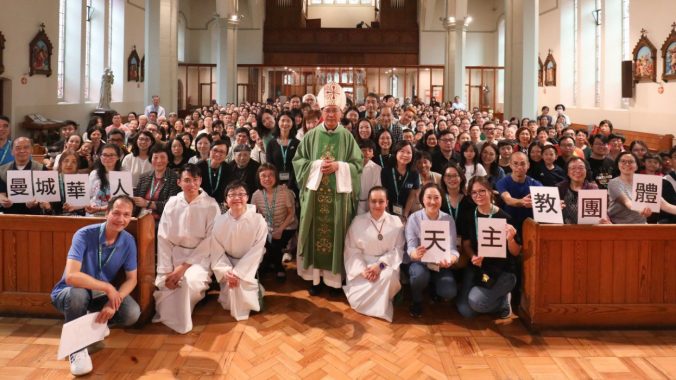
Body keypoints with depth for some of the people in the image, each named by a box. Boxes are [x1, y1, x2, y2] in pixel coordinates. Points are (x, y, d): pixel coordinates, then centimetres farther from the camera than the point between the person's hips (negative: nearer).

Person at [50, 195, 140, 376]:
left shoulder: (128, 241, -10)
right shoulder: (84, 235, -25)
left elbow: (131, 279, -6)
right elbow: (71, 276, -35)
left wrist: (114, 302, -24)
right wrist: (108, 288, -34)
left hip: (102, 294, 4)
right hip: (71, 292, -4)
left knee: (132, 313, -21)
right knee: (78, 294, -39)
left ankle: (95, 326, 12)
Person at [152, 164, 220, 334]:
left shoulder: (211, 206, -9)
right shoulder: (172, 203, 0)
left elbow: (210, 241, -11)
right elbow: (163, 238, -1)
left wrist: (184, 266, -17)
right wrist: (166, 271, -11)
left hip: (200, 255, -3)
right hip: (175, 253, 3)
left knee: (190, 279, -32)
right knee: (163, 283, -22)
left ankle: (180, 319, -6)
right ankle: (165, 314, 10)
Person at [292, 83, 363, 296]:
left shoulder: (347, 137, 3)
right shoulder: (311, 135, 4)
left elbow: (357, 164, 1)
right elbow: (298, 160, 4)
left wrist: (339, 166, -14)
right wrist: (317, 165, -12)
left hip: (339, 193, 0)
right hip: (315, 192, 1)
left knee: (336, 234, 4)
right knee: (316, 233, 4)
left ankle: (334, 277, 13)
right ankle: (314, 276, 11)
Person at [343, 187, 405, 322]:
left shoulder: (396, 222, 1)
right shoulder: (358, 221, 1)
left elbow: (398, 250, -5)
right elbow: (351, 250, -3)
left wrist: (380, 265, -20)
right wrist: (362, 269, -19)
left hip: (386, 263, 0)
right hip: (362, 264, 0)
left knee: (388, 276, -36)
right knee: (357, 300, -22)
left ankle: (380, 306, -8)